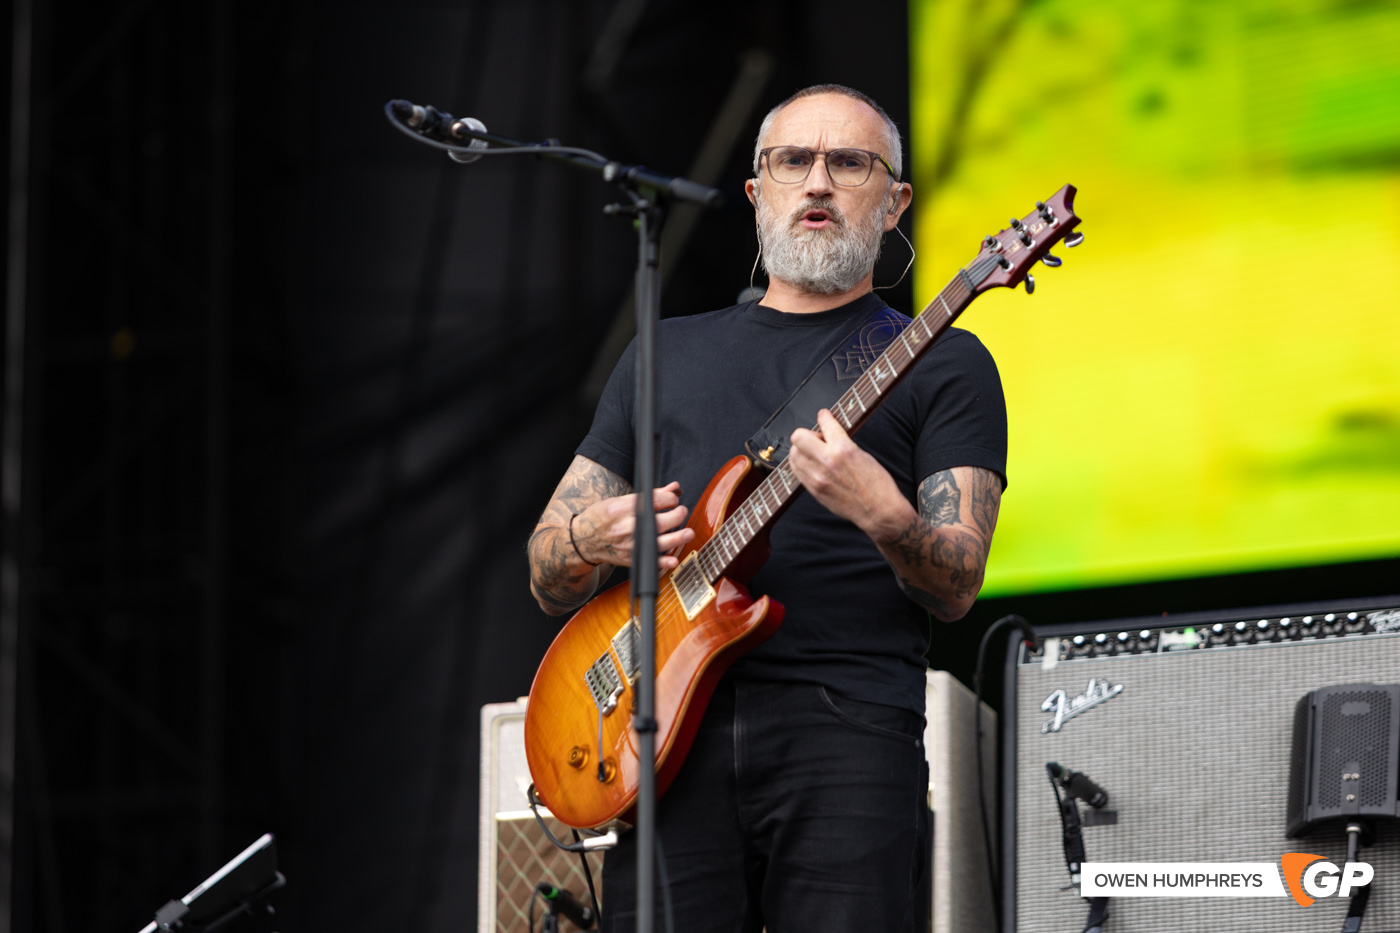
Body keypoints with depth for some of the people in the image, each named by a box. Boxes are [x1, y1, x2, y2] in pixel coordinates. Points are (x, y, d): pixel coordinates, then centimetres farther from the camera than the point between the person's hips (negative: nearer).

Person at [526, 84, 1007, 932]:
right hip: (673, 728, 3)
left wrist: (885, 518, -21)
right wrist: (593, 541, -1)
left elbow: (956, 589, -1)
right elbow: (548, 578, 22)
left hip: (848, 731, -3)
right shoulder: (667, 354, 22)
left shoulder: (941, 364, 11)